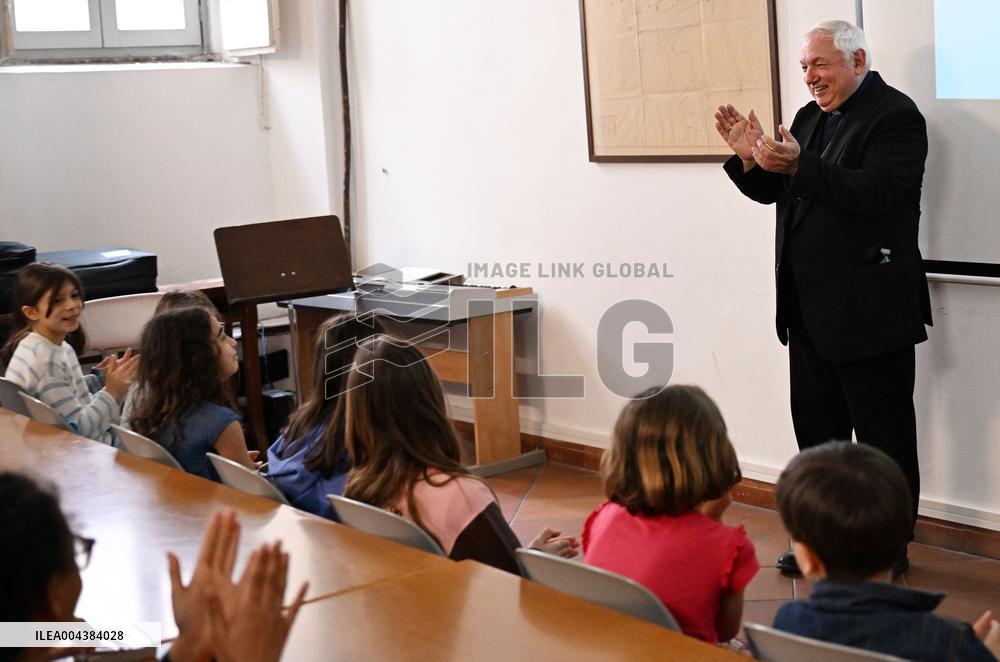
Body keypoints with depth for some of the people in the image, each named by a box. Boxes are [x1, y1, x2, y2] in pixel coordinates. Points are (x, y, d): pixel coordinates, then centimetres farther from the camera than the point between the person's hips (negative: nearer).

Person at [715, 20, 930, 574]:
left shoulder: (895, 115, -11)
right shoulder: (810, 116, 14)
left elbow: (875, 191, -25)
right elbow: (774, 191, 15)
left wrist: (798, 166, -32)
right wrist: (751, 159, -5)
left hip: (870, 309, -8)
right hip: (811, 307, 8)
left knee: (884, 437, 3)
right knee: (816, 429, 16)